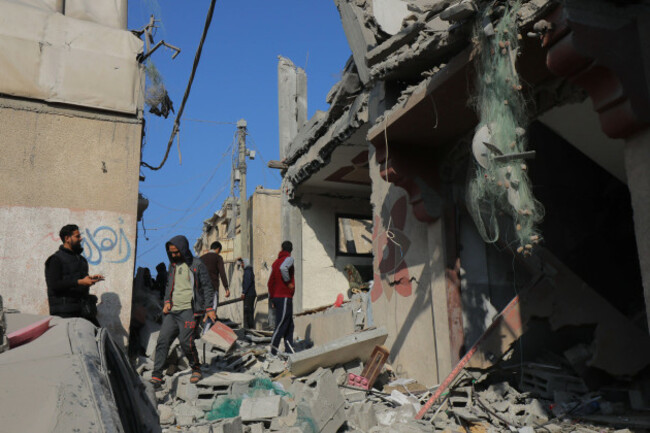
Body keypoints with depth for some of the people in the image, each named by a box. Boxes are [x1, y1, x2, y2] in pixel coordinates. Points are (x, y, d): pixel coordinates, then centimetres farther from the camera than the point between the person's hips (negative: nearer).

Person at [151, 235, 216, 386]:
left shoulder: (197, 264, -3)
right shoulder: (173, 265, 16)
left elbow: (207, 287, -2)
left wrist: (209, 308, -8)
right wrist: (167, 302, 9)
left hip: (189, 310, -6)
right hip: (172, 311, 6)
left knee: (186, 341, -11)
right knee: (163, 340, -2)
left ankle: (196, 369, 13)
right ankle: (156, 376, 4)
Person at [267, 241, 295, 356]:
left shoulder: (275, 262, 16)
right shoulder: (289, 259, -6)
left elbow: (270, 283, 15)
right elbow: (283, 268, -30)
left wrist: (272, 299, 18)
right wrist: (289, 282, -16)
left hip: (277, 297, 8)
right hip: (285, 297, -8)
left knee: (289, 325, 11)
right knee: (281, 325, -6)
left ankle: (289, 350, 11)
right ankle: (273, 350, -6)